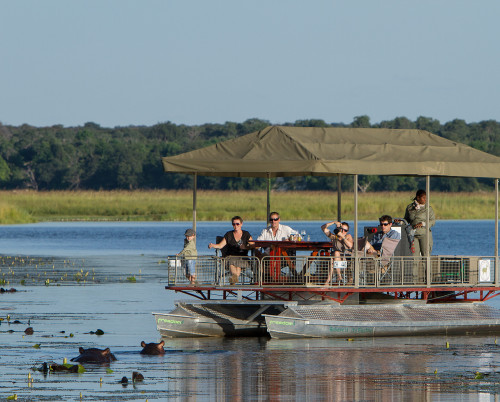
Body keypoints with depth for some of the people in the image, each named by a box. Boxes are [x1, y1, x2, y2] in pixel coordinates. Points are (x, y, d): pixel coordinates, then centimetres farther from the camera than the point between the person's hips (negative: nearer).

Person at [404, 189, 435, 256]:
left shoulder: (428, 208, 3)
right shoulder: (409, 208, 11)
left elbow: (432, 221, -2)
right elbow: (406, 220, 20)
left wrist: (422, 224, -15)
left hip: (424, 234, -2)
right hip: (414, 235, 2)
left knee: (425, 254, -6)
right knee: (414, 254, -3)